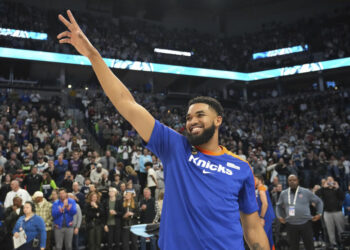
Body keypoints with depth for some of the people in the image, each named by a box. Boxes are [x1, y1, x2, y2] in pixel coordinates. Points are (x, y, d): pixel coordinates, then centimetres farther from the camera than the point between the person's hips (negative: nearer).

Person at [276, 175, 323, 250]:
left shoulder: (306, 192, 1)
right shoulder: (284, 193, 7)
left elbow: (319, 201, 11)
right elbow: (279, 206, 23)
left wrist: (319, 214, 3)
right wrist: (279, 216, 10)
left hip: (305, 223, -2)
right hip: (291, 225, 2)